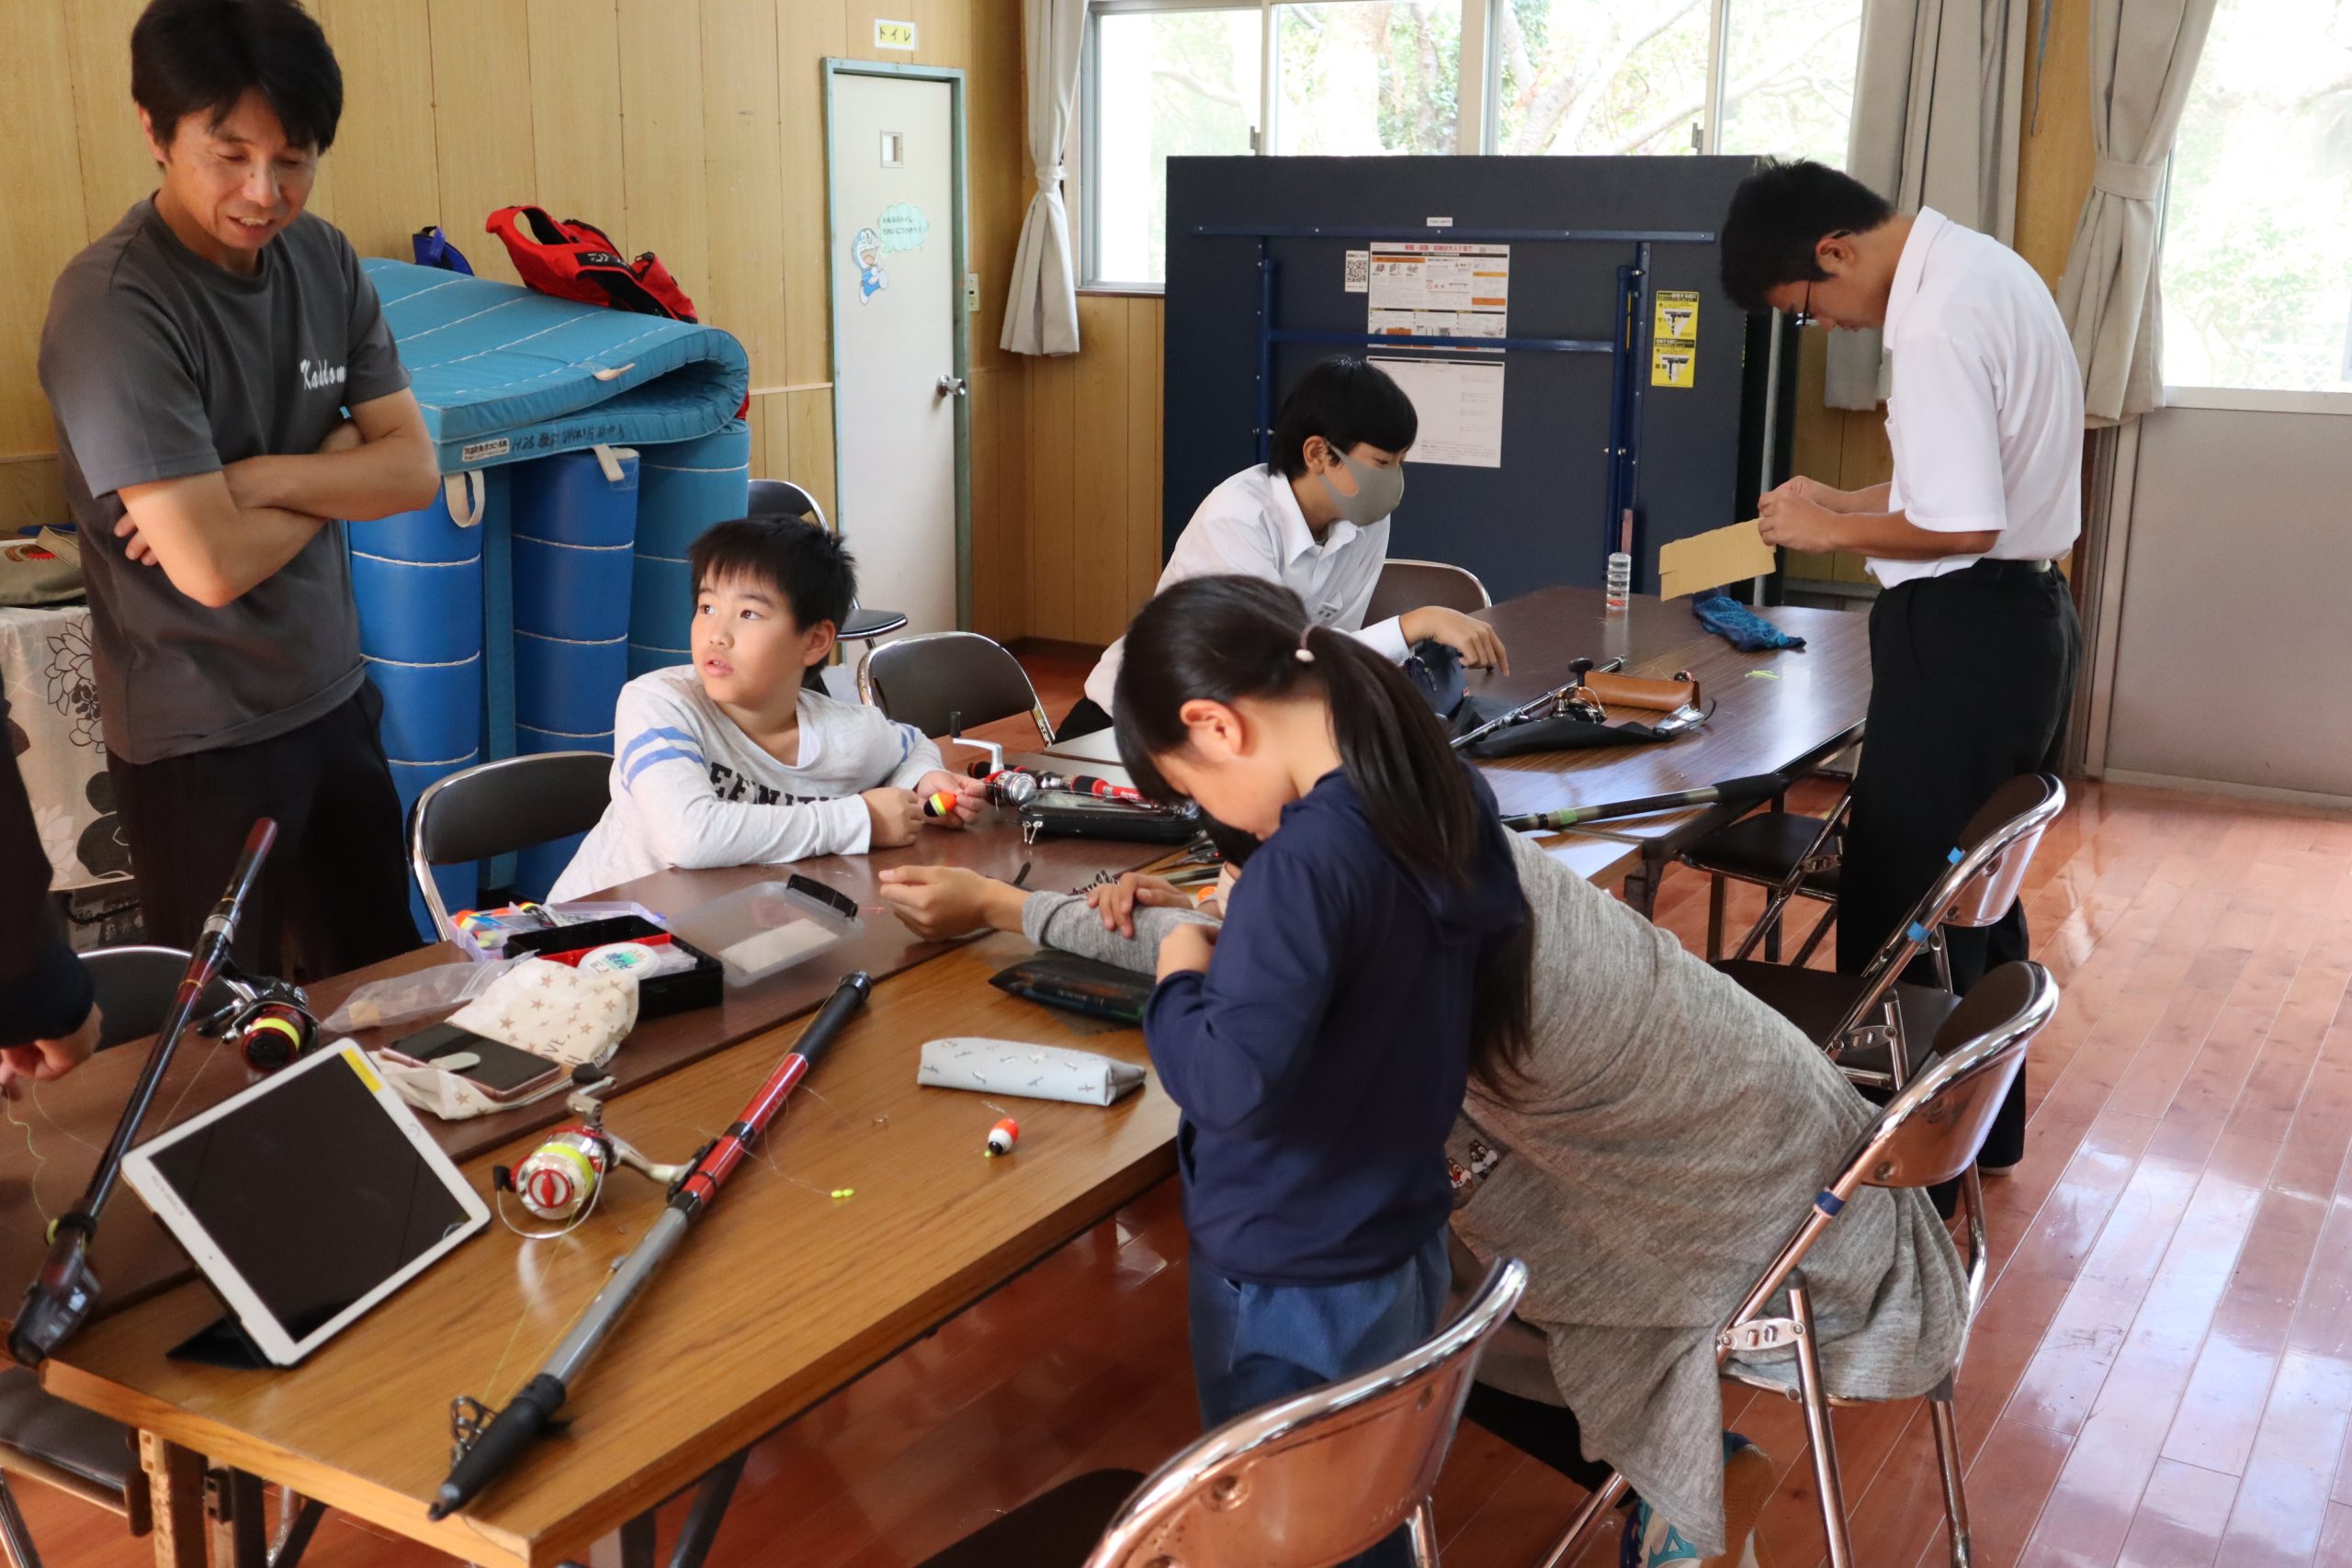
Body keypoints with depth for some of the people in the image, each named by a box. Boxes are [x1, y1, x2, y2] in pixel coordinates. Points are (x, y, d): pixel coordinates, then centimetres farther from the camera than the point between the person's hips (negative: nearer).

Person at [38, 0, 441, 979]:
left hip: (333, 699, 6)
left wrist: (263, 478, -19)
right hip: (200, 739, -6)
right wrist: (336, 461, -11)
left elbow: (414, 470, -3)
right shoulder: (113, 307, -21)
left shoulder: (324, 263, 0)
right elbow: (211, 566, -26)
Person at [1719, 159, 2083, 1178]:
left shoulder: (1937, 325, -22)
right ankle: (1982, 1128, 37)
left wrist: (1833, 530, -12)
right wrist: (1842, 500, 11)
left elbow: (1964, 524, -26)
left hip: (1961, 635, -11)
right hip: (2025, 613, 11)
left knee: (1899, 905, -1)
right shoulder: (1982, 267, 10)